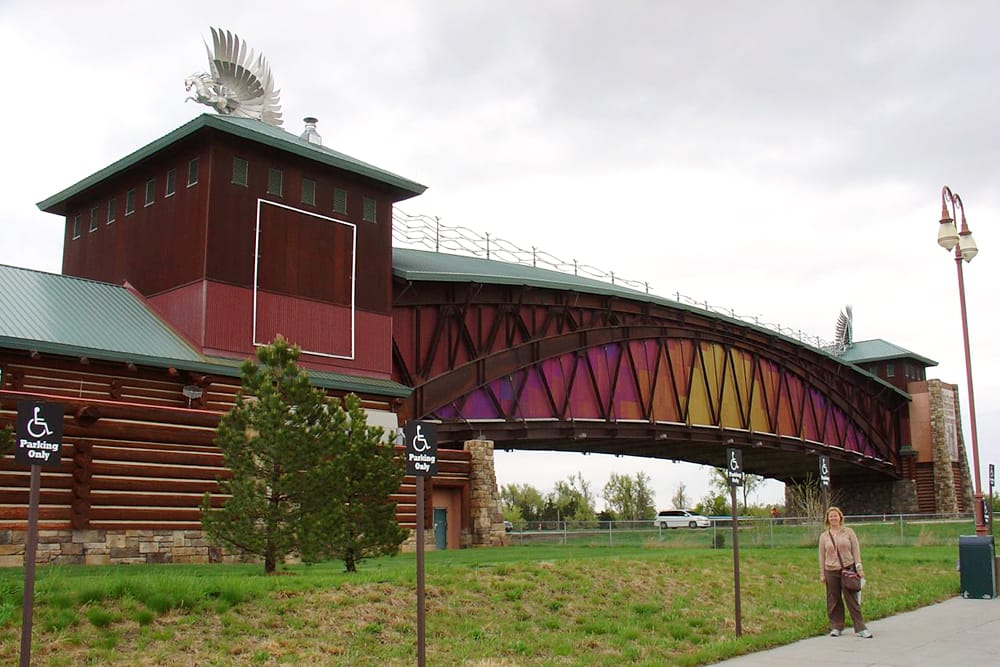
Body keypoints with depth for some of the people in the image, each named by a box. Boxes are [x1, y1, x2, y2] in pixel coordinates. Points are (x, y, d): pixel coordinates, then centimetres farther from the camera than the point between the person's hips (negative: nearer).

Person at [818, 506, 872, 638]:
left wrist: (858, 568, -5)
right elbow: (822, 556, 10)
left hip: (848, 569, -2)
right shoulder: (824, 536, 8)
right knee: (834, 601, 6)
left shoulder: (848, 532, 4)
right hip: (831, 572, 2)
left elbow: (856, 550, 2)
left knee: (852, 599, -3)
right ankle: (836, 627, 16)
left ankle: (860, 628, 1)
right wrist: (822, 574, 7)